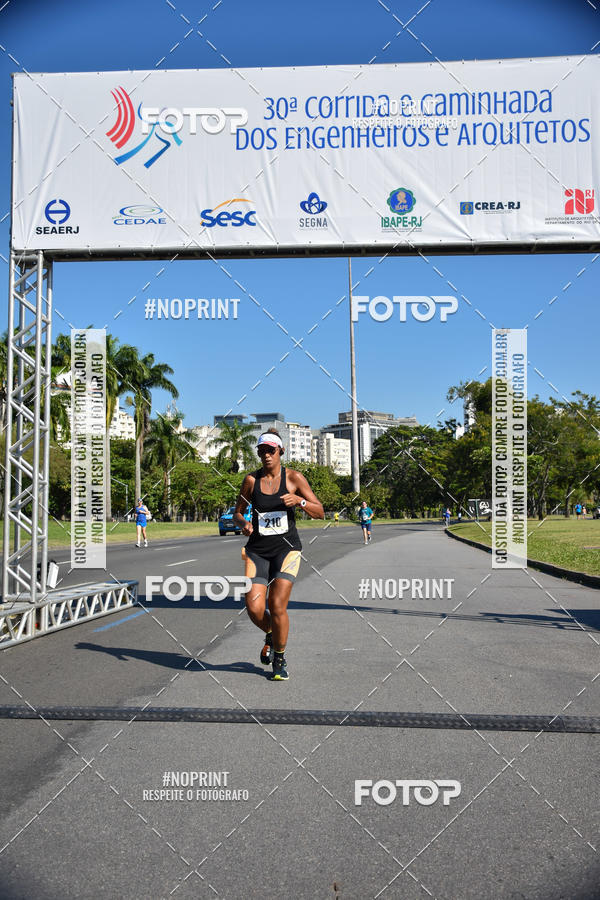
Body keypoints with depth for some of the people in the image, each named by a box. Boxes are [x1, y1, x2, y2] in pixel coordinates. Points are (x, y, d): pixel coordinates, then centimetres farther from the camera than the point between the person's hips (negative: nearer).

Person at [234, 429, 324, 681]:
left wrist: (299, 501, -19)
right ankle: (270, 635, 27)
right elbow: (237, 513, 13)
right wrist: (243, 524, -9)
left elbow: (320, 512, 0)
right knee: (254, 608, -10)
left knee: (277, 606, -13)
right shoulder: (251, 480, 3)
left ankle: (279, 659, 12)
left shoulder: (293, 478, -2)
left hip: (287, 549, -2)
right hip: (257, 550, 2)